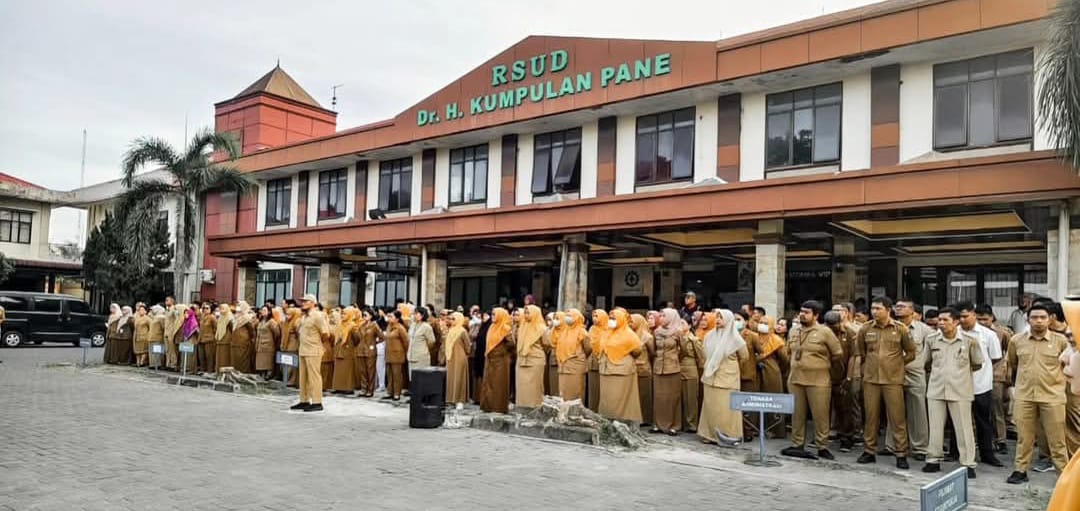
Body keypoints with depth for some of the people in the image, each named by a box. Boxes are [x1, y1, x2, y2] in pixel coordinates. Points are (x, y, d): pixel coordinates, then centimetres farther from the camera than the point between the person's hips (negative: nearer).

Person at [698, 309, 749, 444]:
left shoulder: (734, 338, -9)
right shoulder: (710, 335, 4)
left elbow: (744, 356, 3)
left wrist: (730, 361, 7)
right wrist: (710, 365, 10)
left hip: (727, 377, -5)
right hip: (711, 377, 5)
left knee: (726, 407, -4)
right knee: (710, 406, 8)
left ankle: (727, 435, 4)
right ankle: (710, 434, 15)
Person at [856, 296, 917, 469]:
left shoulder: (900, 329, -2)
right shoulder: (865, 329, 3)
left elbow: (911, 352, 9)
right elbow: (859, 351, 18)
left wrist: (897, 364, 7)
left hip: (893, 380, -2)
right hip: (870, 379, 2)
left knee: (897, 418, 1)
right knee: (870, 417, 7)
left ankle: (901, 454, 10)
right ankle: (869, 451, 18)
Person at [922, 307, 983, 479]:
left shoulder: (969, 340, -5)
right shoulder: (931, 340, 3)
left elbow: (977, 364, 7)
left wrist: (961, 373, 9)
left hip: (960, 391, -3)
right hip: (936, 390, 3)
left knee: (963, 428, 1)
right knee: (935, 426, 8)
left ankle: (968, 463, 10)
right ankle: (933, 459, 18)